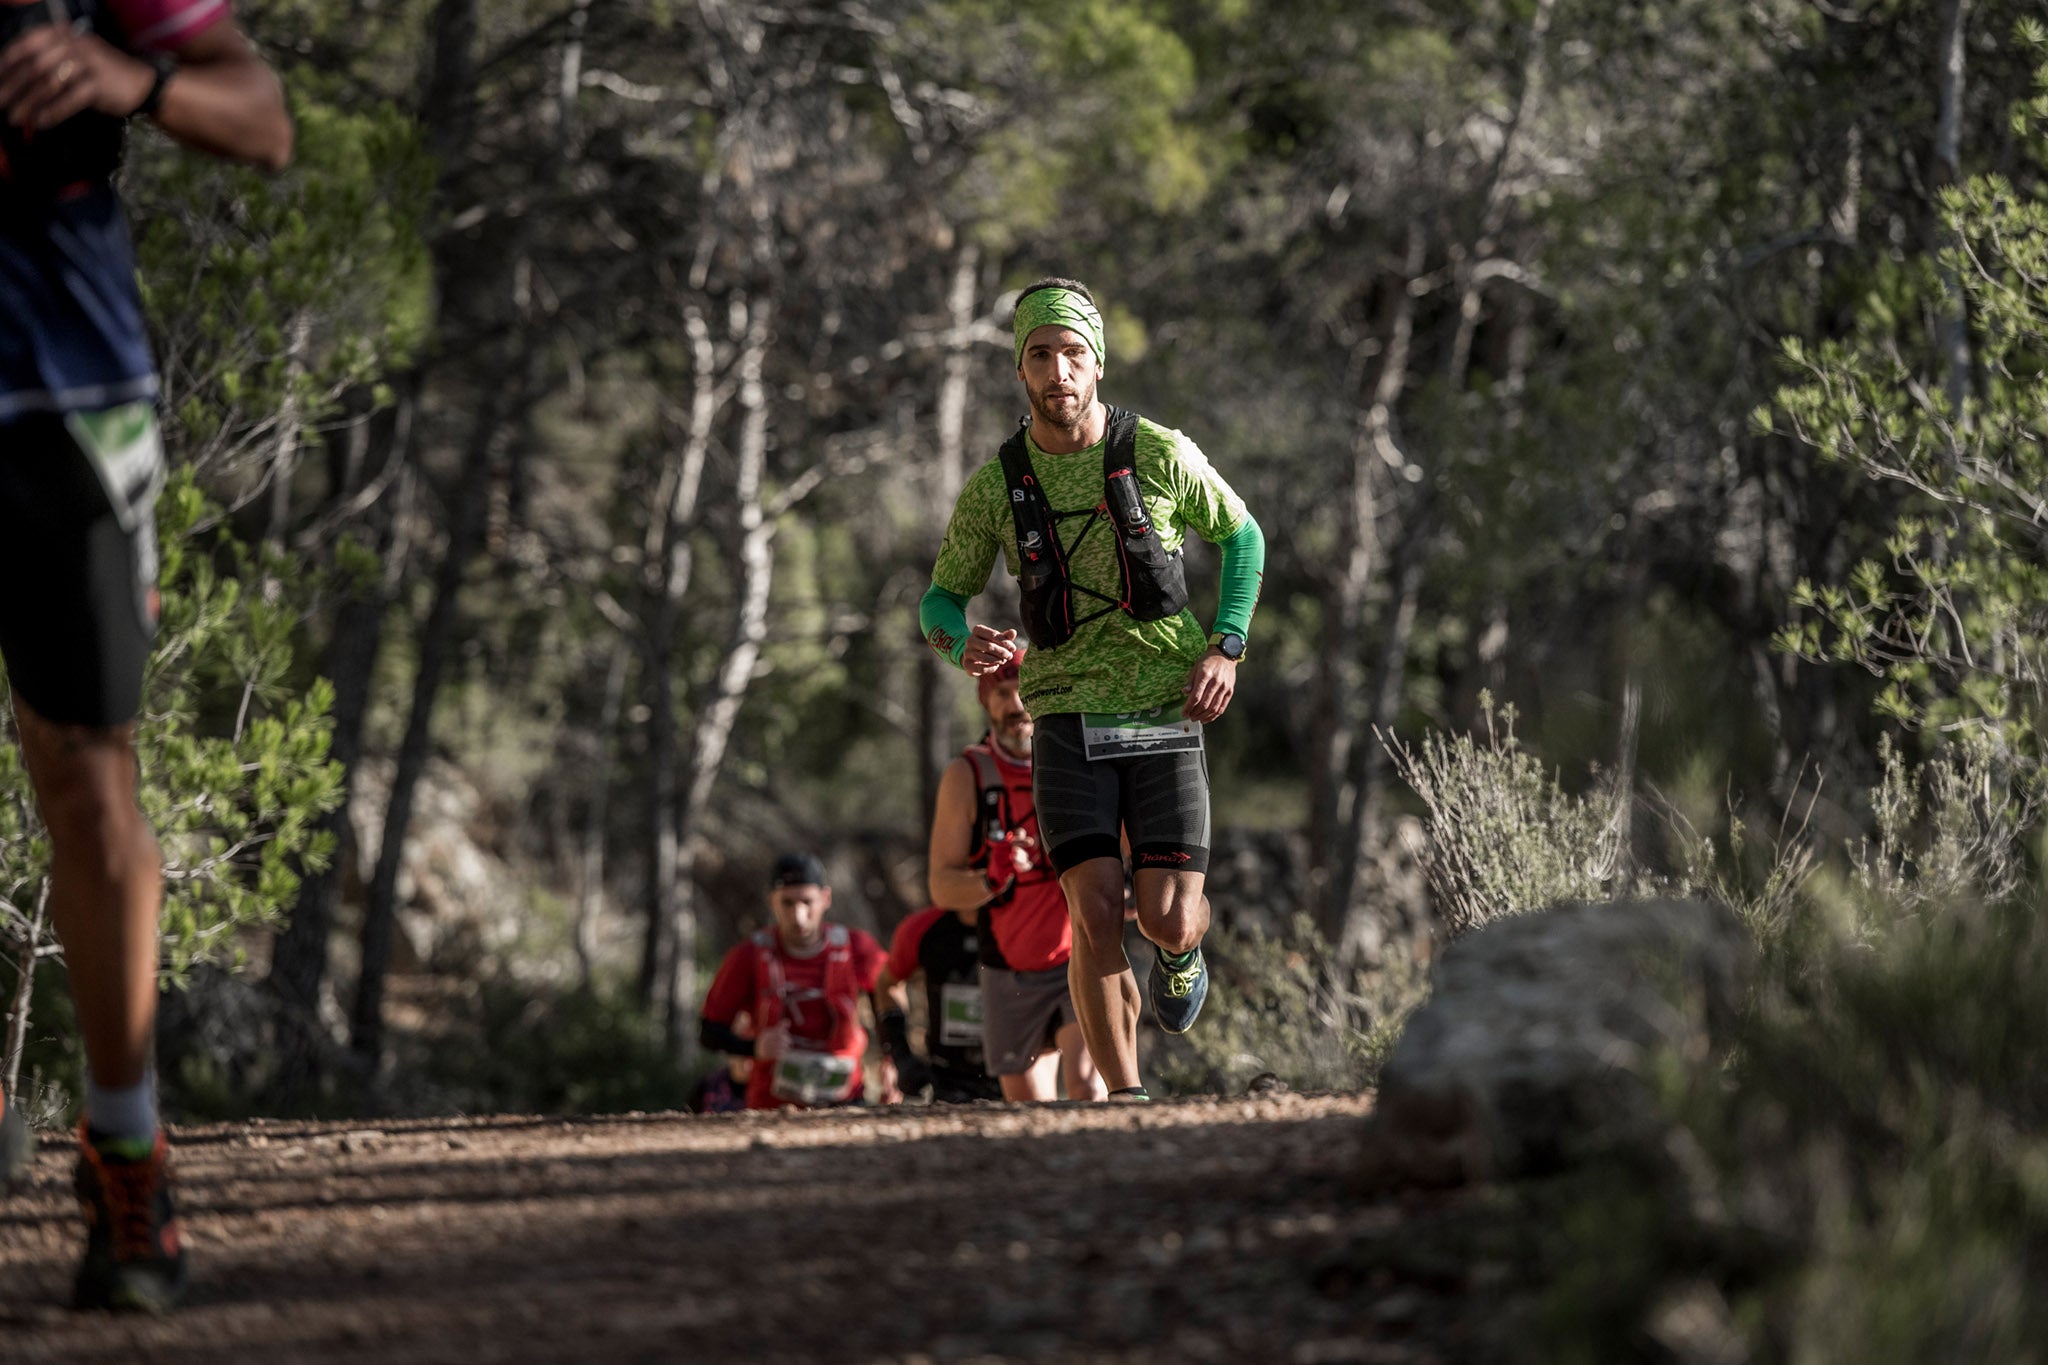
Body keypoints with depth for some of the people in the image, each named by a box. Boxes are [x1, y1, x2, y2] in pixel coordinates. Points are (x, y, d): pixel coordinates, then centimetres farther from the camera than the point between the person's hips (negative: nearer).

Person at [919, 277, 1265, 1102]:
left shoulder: (1159, 454, -4)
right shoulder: (996, 485, -1)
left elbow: (1241, 536, 12)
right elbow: (939, 601, 9)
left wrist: (1226, 648, -2)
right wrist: (966, 644, -15)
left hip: (1165, 717, 0)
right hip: (1069, 722, 0)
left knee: (1167, 921, -9)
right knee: (1097, 915, -16)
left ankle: (1185, 949, 31)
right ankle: (1126, 1102, -2)